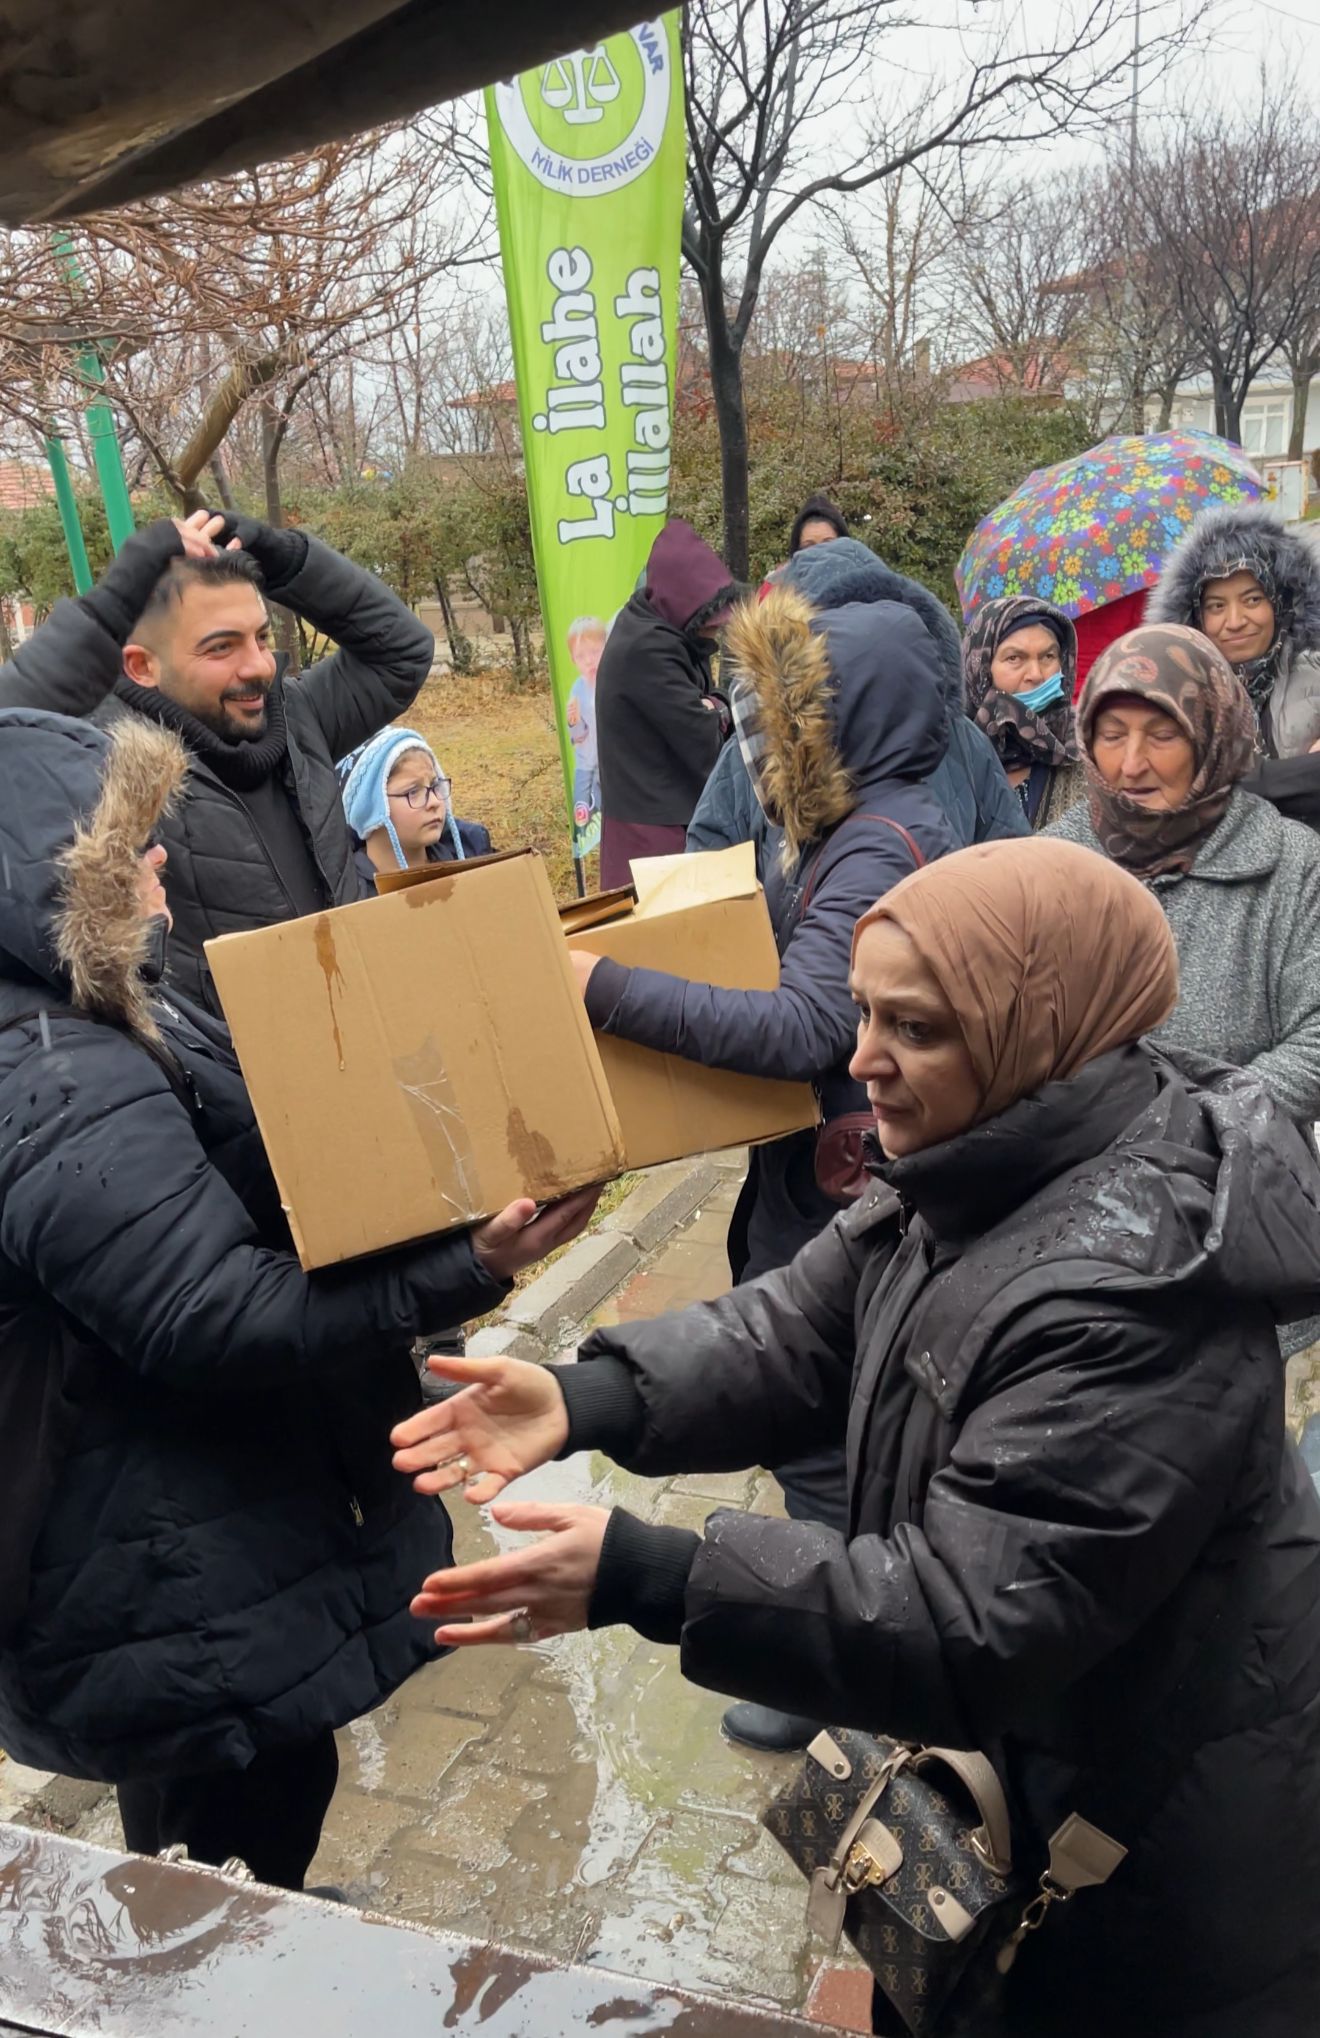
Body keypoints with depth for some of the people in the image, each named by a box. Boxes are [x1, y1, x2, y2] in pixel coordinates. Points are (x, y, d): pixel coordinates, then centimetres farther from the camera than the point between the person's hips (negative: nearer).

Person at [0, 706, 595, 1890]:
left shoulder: (101, 1021, 5)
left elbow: (251, 1185, 14)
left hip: (189, 1550, 10)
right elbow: (218, 1324, -32)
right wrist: (463, 1271, -34)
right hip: (184, 1605, -10)